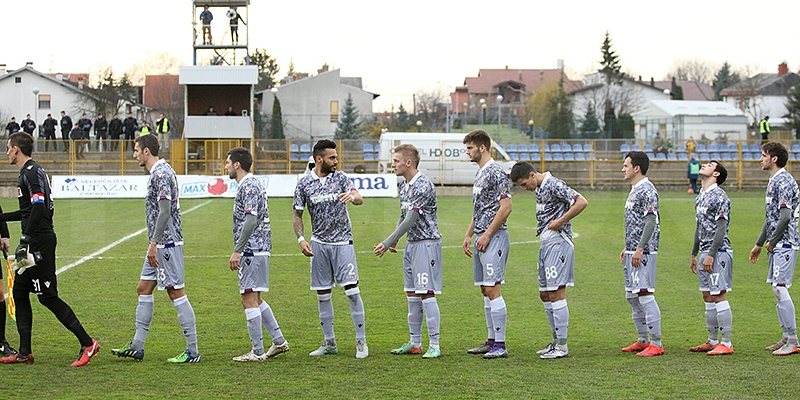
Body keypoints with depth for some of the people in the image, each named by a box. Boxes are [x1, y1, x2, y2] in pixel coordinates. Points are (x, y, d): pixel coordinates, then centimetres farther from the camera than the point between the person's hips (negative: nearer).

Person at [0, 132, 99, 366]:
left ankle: (87, 343, -6)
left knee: (48, 297, -8)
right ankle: (25, 353, 13)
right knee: (19, 292, 11)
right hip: (35, 244, 10)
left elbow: (39, 208, -24)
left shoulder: (31, 173, -13)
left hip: (40, 243, -10)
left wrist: (25, 241, -26)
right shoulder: (30, 172, 18)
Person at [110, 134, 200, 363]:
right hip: (160, 246, 11)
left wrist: (154, 243, -23)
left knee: (176, 292, -7)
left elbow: (165, 211, -23)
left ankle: (192, 351, -4)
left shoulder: (161, 174, -16)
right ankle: (137, 346, 17)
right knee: (144, 289, 12)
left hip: (167, 243, -11)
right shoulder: (157, 173, 16)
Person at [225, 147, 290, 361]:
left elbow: (251, 221, -23)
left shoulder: (247, 186, -14)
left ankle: (257, 351, -4)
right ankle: (279, 341, 18)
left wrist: (237, 251, -22)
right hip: (260, 248, 11)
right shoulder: (254, 183, 18)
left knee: (249, 299, -7)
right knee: (254, 299, 16)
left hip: (251, 251, -11)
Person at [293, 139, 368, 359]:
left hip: (342, 242, -1)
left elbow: (359, 199, -9)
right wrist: (301, 238, -9)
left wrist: (352, 196, -34)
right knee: (322, 294, 5)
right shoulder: (304, 183, 1)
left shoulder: (340, 177, 1)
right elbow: (298, 214, 6)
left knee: (352, 289, -9)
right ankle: (329, 343, 16)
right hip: (319, 243, 2)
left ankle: (361, 341, -2)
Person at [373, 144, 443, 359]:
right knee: (411, 294, 11)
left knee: (426, 294, -10)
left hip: (427, 243, -9)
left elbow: (411, 220, -21)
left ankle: (434, 345, -6)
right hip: (411, 243, 9)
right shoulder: (403, 185, 11)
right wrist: (394, 241, 14)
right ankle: (415, 343, 18)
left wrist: (387, 243, -19)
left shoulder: (423, 186, -19)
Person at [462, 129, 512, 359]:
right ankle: (492, 341, 17)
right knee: (485, 289, 11)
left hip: (493, 238, -10)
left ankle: (500, 345, -11)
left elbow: (506, 207, -18)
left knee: (492, 289, -12)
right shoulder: (479, 173, 18)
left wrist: (487, 234, -17)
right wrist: (469, 235, 19)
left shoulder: (495, 172, -12)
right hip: (481, 238, 10)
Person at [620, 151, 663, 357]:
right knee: (632, 296, 13)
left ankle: (656, 343, -8)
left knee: (645, 295, -11)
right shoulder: (634, 190, 18)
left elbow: (651, 222, -20)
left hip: (643, 253, -11)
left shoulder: (647, 190, -13)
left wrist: (640, 249, -23)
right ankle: (643, 340, 20)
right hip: (633, 252, 11)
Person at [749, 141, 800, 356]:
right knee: (777, 290, 11)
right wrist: (759, 244, 26)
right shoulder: (773, 181, 17)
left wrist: (772, 242, -13)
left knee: (780, 288, -12)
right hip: (776, 245, 10)